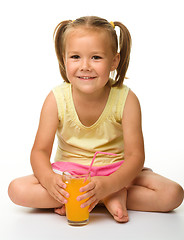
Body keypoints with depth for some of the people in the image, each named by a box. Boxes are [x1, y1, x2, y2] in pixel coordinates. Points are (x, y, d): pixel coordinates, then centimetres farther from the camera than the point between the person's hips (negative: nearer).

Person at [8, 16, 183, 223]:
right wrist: (49, 179, -35)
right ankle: (112, 198, -22)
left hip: (116, 171, -1)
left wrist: (107, 185, -38)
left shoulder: (126, 100, -16)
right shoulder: (56, 99, -13)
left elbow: (135, 155, -19)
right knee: (17, 189, -25)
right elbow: (40, 151, -12)